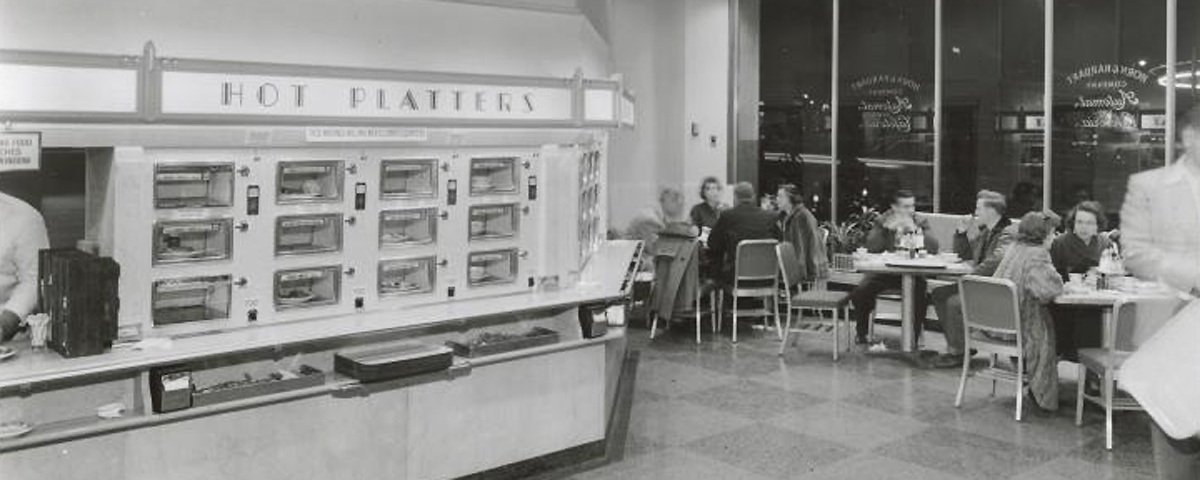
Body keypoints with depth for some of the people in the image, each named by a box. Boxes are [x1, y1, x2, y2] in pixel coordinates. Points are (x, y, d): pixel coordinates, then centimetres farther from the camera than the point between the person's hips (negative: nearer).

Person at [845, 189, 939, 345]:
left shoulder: (920, 223, 6)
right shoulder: (882, 221, 5)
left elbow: (934, 248, -11)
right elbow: (871, 248, -10)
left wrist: (914, 229, -18)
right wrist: (888, 228, -19)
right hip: (884, 271, 1)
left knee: (921, 293, -30)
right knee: (860, 292, -21)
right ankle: (861, 333, 5)